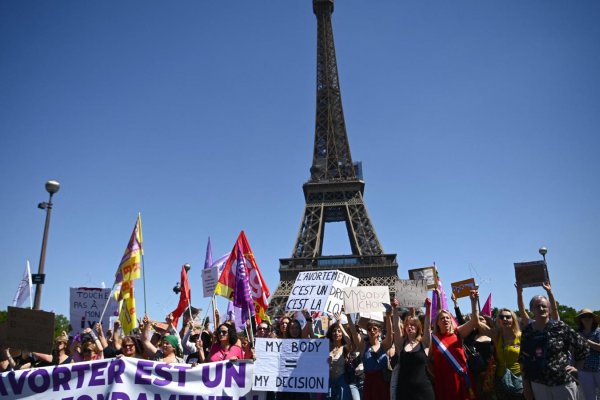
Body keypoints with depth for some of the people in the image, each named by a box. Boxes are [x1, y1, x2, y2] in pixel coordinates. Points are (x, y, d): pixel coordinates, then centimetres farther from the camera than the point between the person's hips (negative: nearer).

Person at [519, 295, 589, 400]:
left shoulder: (560, 327, -6)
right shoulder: (527, 331, 2)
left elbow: (583, 347, 3)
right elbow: (523, 360, 5)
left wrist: (576, 367, 2)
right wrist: (526, 385, 3)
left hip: (563, 382, -2)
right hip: (538, 384, 2)